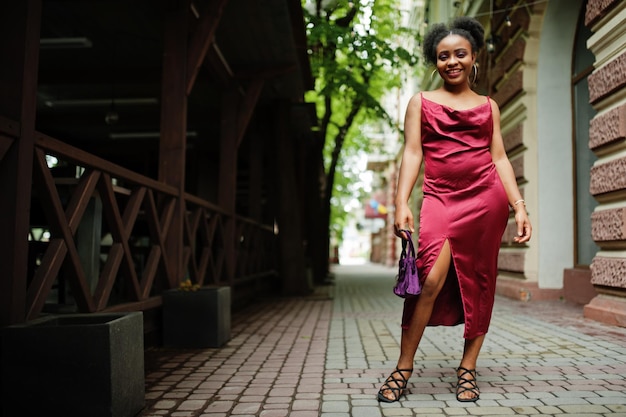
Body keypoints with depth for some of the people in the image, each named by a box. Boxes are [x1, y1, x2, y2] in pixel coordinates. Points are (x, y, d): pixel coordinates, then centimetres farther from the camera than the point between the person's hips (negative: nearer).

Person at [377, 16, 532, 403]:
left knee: (478, 284, 3)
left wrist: (520, 206, 2)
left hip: (487, 197, 2)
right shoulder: (421, 102, 12)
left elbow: (500, 157, 12)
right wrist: (402, 204, -9)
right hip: (441, 197, -2)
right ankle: (404, 368, -3)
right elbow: (412, 153, 3)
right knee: (431, 279, -17)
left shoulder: (488, 106, 16)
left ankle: (468, 368, 16)